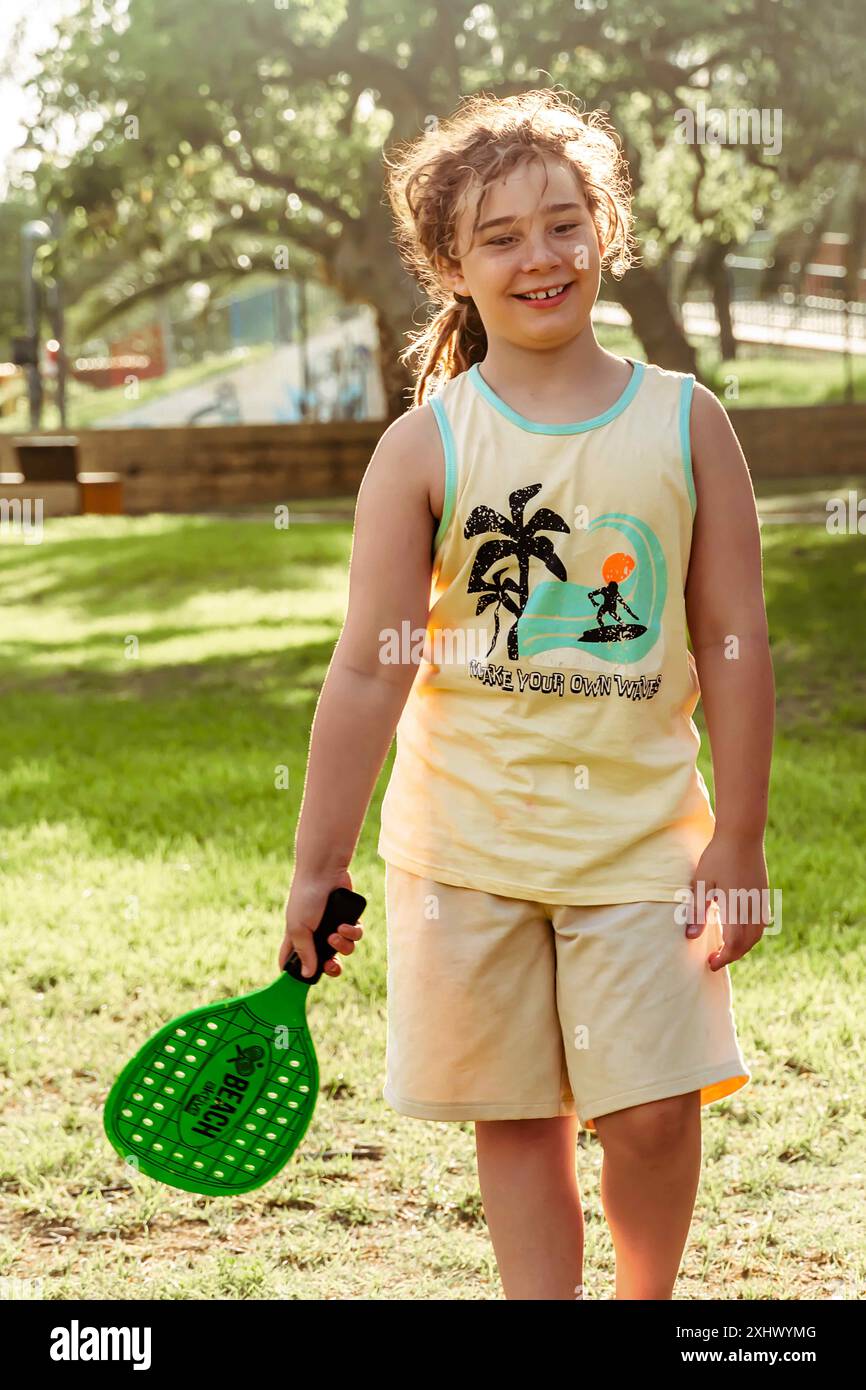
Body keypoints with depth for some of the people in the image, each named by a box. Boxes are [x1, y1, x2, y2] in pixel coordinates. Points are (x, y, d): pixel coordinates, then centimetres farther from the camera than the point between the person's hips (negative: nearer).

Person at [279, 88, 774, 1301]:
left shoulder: (683, 419, -1)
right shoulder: (428, 442, -3)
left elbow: (734, 644, 1)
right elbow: (372, 668, -3)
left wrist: (739, 842, -2)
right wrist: (318, 866, -3)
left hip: (640, 832, 0)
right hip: (469, 845, 0)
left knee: (655, 1108, -3)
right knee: (517, 1119, 7)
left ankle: (649, 1302, 23)